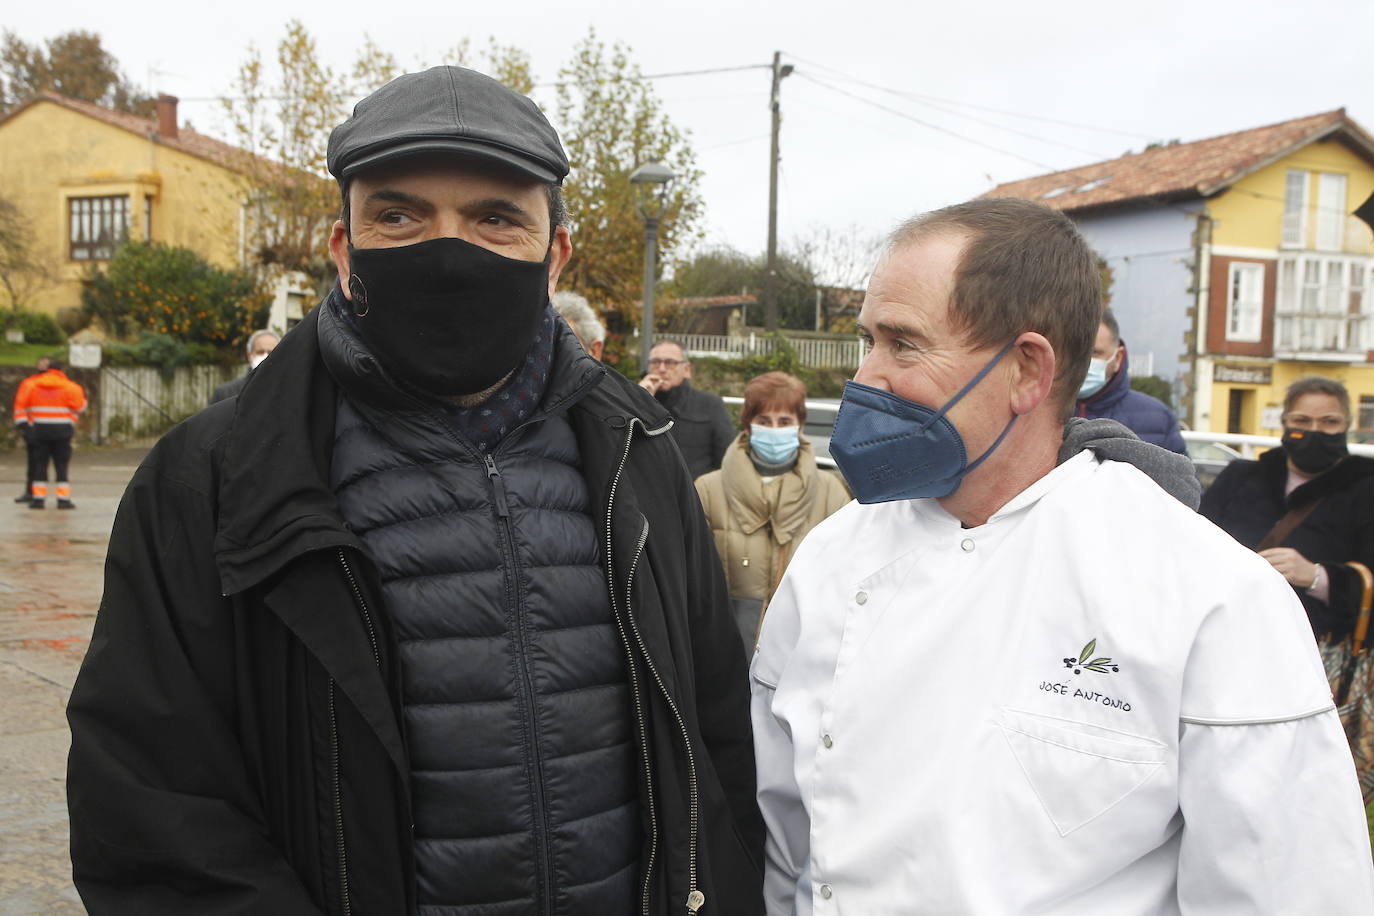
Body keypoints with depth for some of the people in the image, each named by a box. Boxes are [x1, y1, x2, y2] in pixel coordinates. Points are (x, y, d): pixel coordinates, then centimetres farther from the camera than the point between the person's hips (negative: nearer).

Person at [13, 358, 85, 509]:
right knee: (62, 465, 2)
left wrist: (23, 423, 13)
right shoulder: (69, 387, -3)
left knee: (39, 464, 9)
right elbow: (79, 406, -2)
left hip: (39, 429, 2)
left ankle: (38, 498, 6)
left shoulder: (30, 384, 4)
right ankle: (64, 499, -1)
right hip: (61, 430, -2)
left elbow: (21, 404, 6)